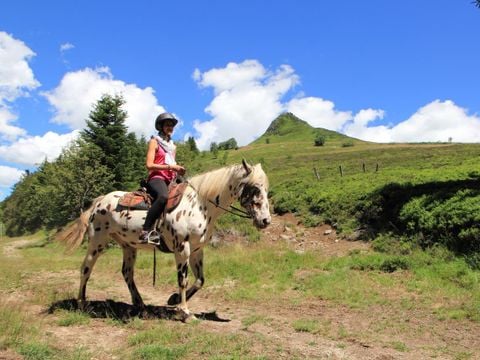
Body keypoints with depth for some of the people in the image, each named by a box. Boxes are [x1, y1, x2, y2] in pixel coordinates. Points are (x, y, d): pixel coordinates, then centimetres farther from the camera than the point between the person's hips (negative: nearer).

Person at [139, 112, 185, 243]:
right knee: (163, 196, -40)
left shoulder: (172, 146, 25)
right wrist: (169, 166, -14)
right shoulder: (154, 142, 4)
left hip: (170, 179, 8)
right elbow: (149, 165, -7)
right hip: (156, 178, -8)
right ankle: (145, 231, -40)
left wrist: (178, 169, 5)